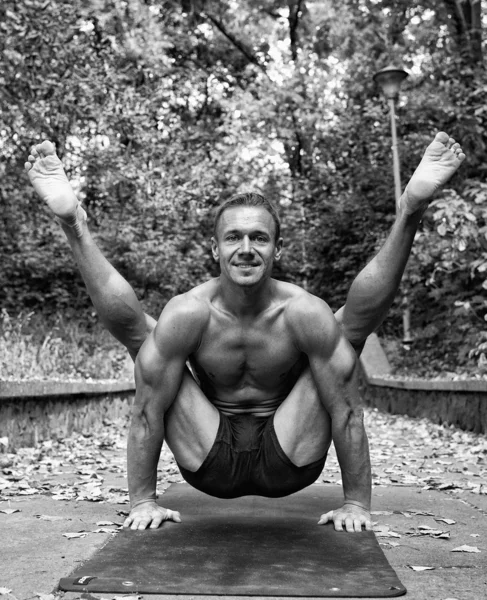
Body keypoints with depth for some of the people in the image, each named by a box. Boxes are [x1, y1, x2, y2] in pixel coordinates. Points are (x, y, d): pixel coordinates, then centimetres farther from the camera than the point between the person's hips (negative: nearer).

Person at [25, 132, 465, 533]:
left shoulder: (304, 313, -18)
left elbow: (346, 410, -14)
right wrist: (143, 502, -12)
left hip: (288, 461, 0)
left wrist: (356, 504, -14)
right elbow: (148, 410, -13)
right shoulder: (188, 313, -17)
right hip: (211, 463, 0)